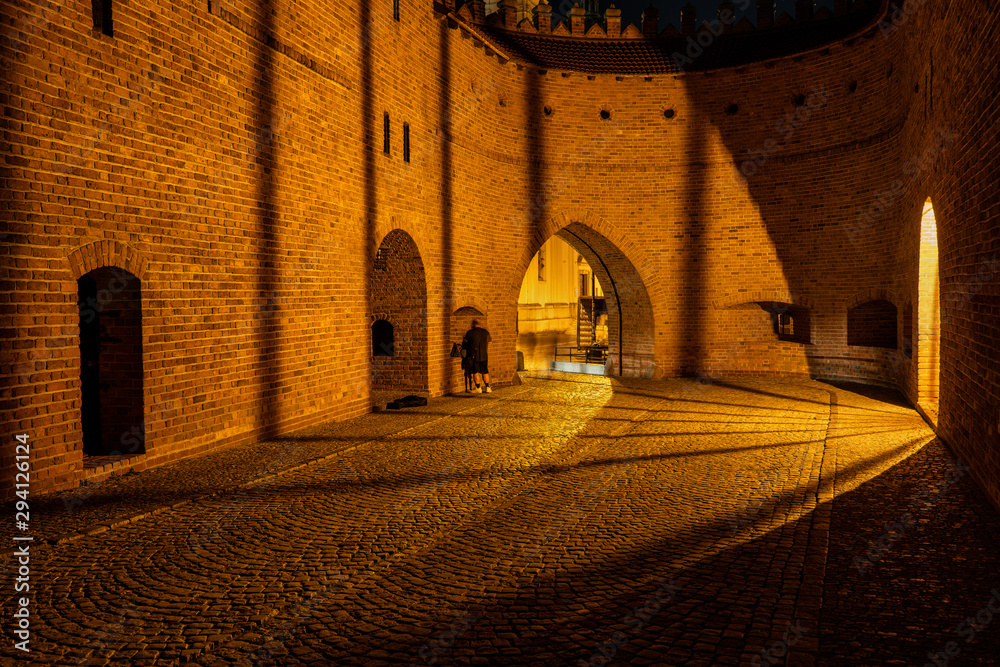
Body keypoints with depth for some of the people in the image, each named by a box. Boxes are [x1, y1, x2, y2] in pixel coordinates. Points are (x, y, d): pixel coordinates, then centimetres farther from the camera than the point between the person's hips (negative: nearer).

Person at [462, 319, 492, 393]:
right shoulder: (485, 332, 4)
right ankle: (487, 387, 7)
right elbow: (490, 341, 22)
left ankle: (478, 388, 4)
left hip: (474, 355, -3)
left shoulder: (470, 333, -6)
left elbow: (465, 344, 3)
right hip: (484, 355, 3)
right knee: (485, 371, 10)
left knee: (475, 372, 5)